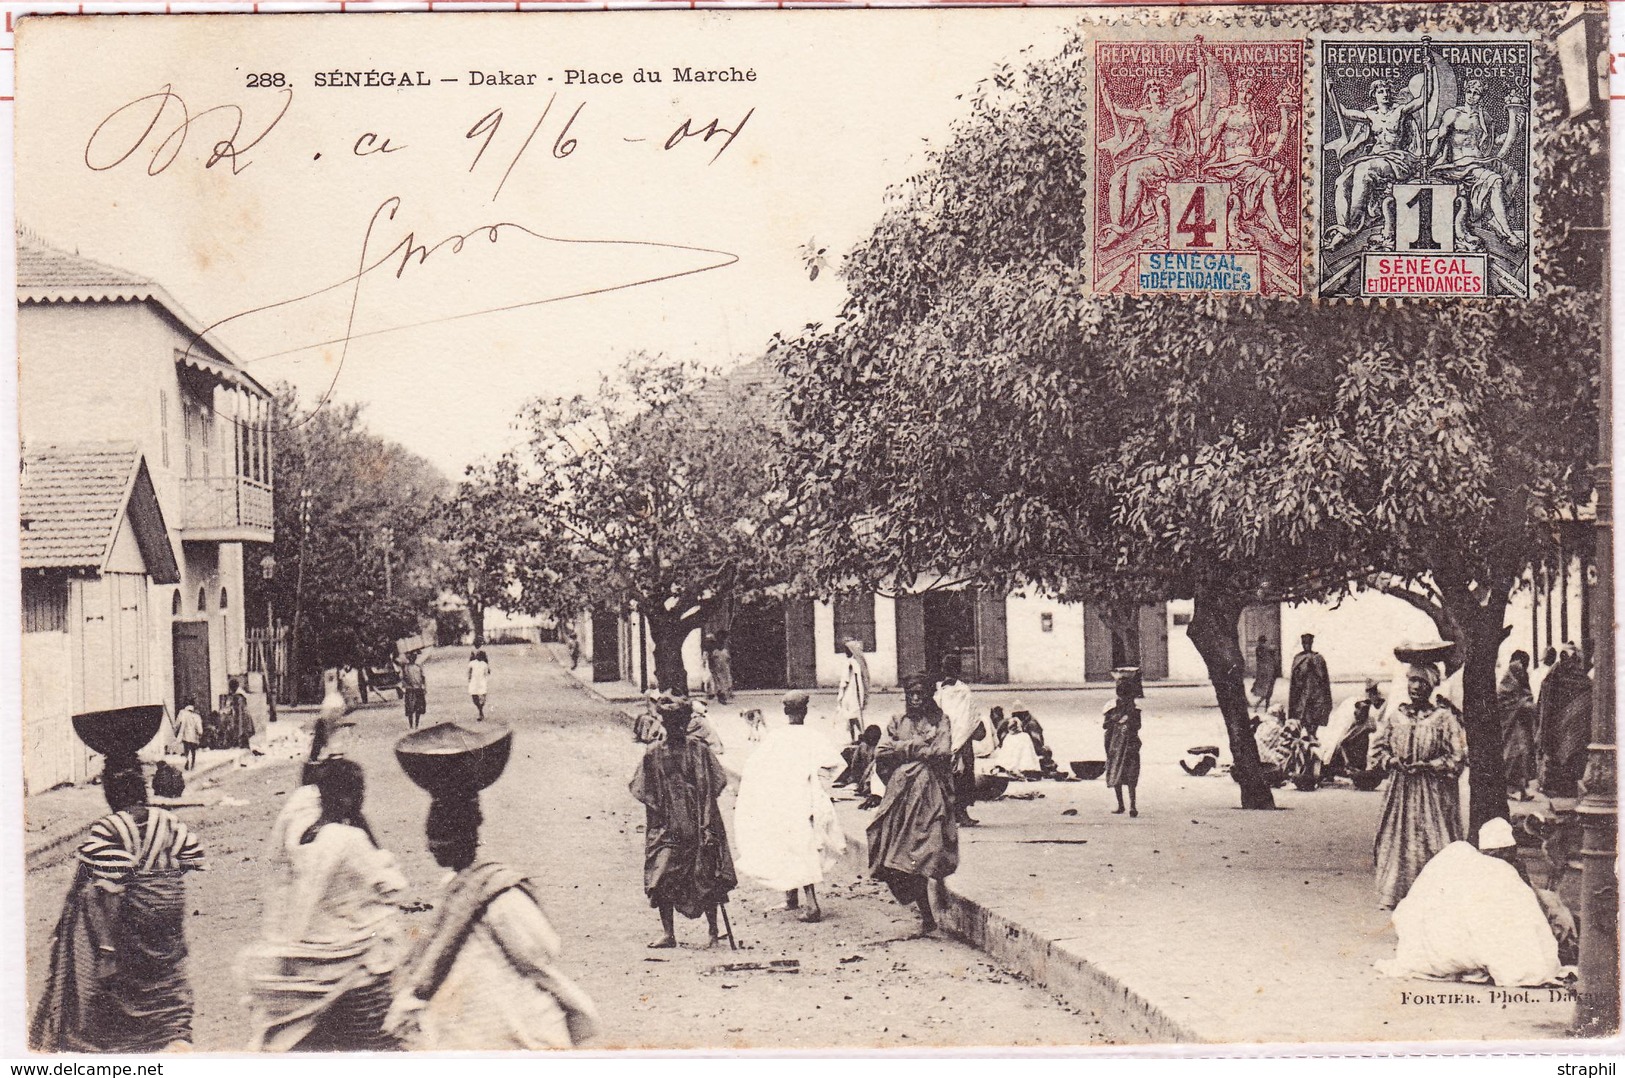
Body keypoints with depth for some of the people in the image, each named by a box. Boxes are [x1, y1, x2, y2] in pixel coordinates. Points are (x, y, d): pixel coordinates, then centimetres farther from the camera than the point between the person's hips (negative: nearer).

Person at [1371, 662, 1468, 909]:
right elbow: (1377, 748, 11)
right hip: (1400, 787, 3)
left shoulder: (1444, 717, -3)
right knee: (1397, 840, 3)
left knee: (1432, 841, -6)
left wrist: (1426, 765, -14)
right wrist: (1394, 762, -8)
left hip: (1434, 791, -3)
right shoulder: (1394, 715, 7)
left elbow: (1457, 758, -5)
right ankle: (1394, 895, 9)